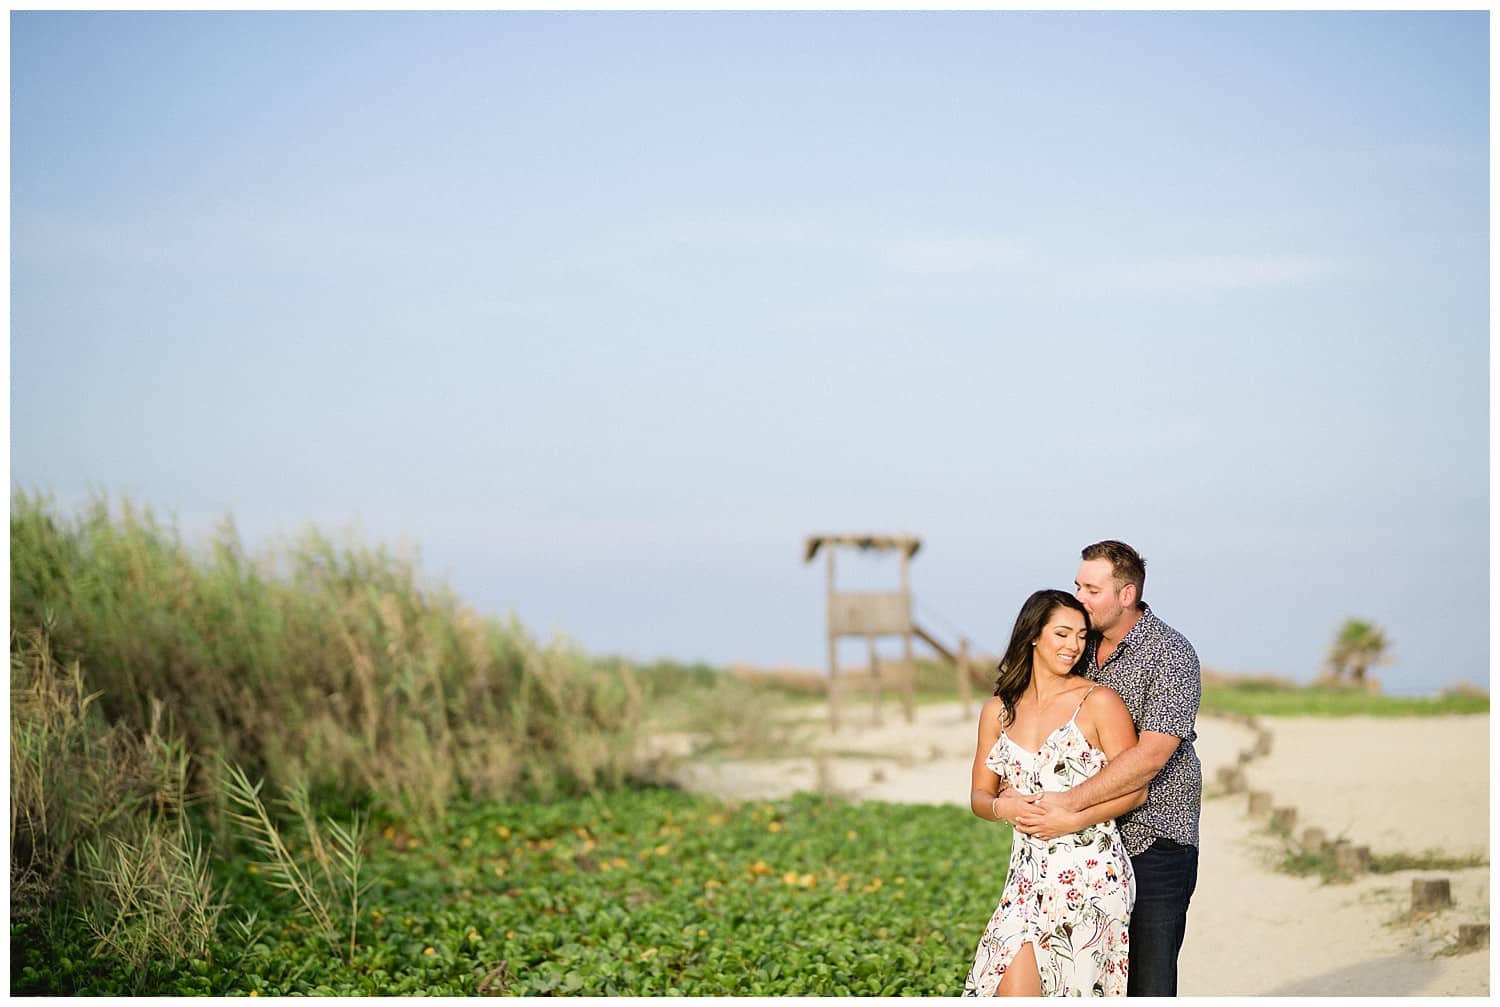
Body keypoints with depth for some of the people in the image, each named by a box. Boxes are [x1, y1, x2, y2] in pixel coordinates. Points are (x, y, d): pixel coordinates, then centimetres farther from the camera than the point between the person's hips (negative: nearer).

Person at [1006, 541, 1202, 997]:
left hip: (1153, 841, -6)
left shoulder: (1170, 655, -11)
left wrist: (1069, 803, -26)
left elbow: (1151, 755, -21)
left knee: (1148, 986, -6)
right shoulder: (1084, 648, 11)